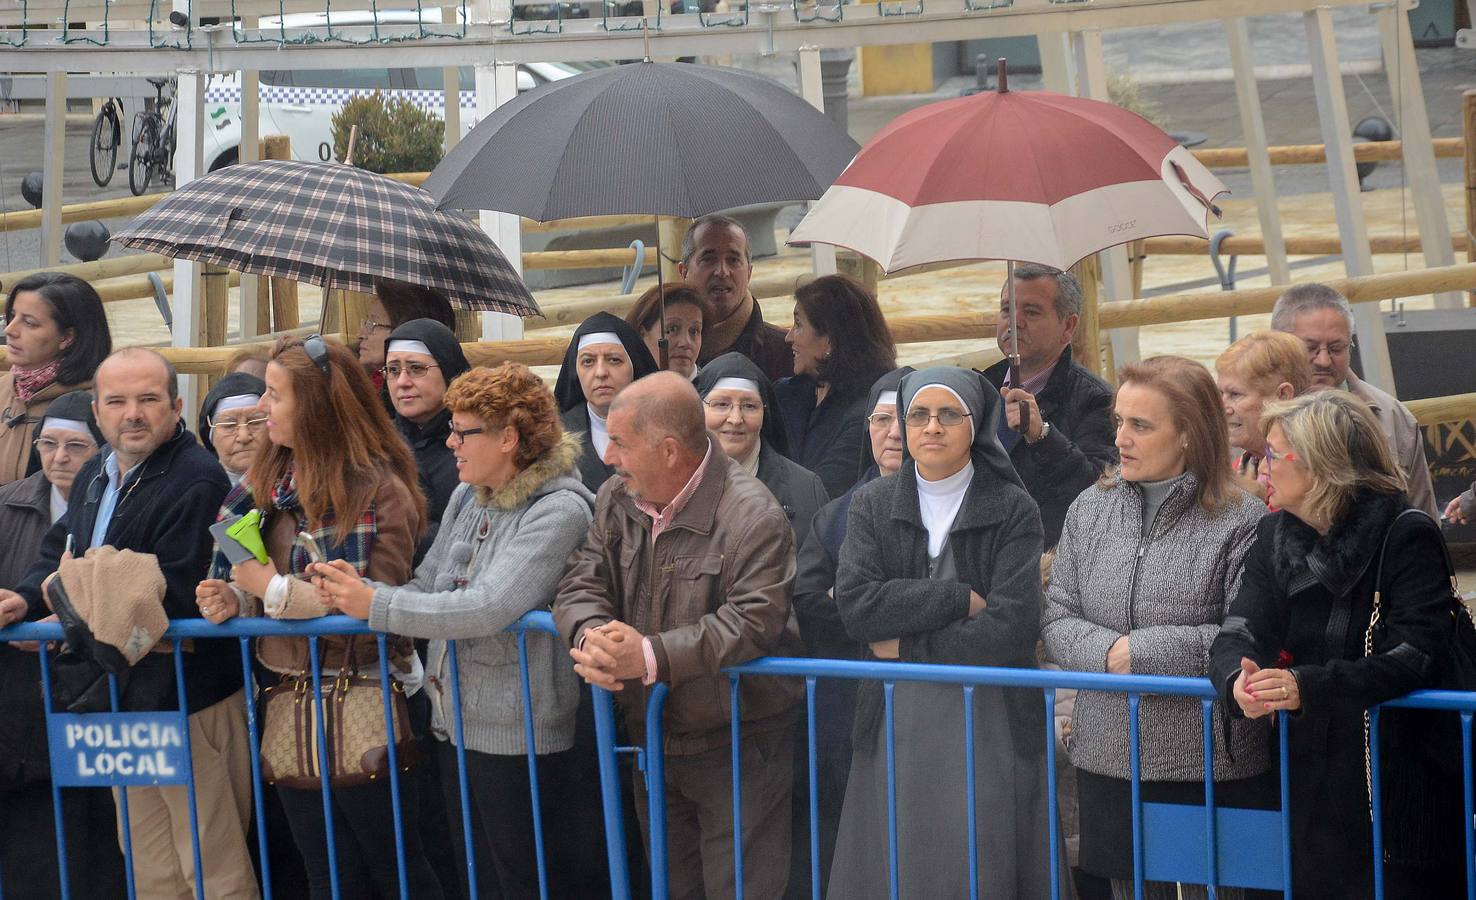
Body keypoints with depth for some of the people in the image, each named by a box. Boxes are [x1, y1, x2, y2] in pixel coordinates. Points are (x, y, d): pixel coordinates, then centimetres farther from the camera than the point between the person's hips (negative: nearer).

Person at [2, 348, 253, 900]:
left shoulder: (197, 482, -17)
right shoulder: (94, 476, 12)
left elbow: (171, 596, -22)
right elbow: (58, 554, 13)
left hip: (189, 703, -9)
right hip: (122, 701, 9)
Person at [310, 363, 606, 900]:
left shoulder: (559, 510, -18)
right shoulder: (467, 499, 8)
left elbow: (488, 608, -27)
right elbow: (424, 588, 11)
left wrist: (375, 605, -21)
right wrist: (356, 590, -9)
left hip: (518, 734, -8)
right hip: (456, 723, 8)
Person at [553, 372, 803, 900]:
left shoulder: (754, 518, -20)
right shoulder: (617, 501, 3)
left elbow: (752, 623, -28)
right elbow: (581, 584, 0)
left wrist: (650, 656, -34)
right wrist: (591, 636, -25)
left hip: (737, 750, -7)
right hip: (651, 737, 7)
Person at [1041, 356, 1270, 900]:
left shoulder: (1240, 522, -8)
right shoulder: (1090, 510, 8)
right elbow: (1056, 620, 6)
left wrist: (1142, 651, -15)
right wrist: (1107, 653, -14)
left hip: (1214, 768, -4)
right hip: (1109, 761, 4)